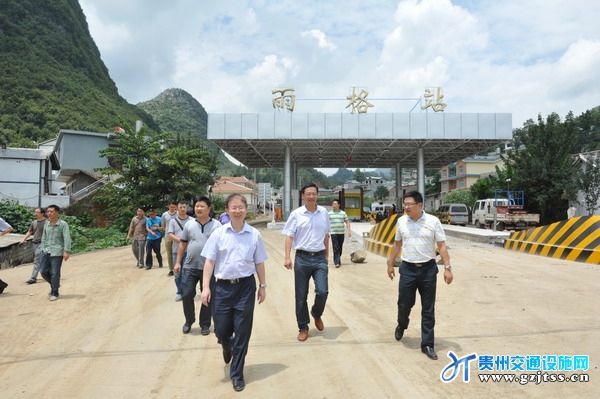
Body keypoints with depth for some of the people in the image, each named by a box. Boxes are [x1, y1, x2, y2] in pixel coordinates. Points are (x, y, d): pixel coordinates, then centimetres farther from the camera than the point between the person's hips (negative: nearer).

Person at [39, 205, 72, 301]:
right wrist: (43, 249, 15)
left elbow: (67, 238, -12)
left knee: (55, 273, -2)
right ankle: (54, 285, 30)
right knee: (43, 271, 6)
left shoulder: (63, 224, -7)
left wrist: (66, 251, -19)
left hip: (57, 252, -6)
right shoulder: (46, 224, 11)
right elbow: (44, 238, 19)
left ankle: (54, 293, 8)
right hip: (46, 251, 6)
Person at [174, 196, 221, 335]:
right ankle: (189, 321, 29)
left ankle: (205, 325, 25)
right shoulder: (189, 225, 5)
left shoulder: (216, 225, -4)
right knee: (186, 295, 5)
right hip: (190, 267, 2)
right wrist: (178, 262, 7)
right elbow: (182, 244, 10)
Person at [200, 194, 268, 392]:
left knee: (242, 331, 5)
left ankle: (237, 374, 24)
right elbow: (209, 261, -1)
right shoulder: (219, 233, -3)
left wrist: (262, 286, 9)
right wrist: (206, 287, -6)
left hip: (246, 286, 0)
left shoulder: (254, 234, -2)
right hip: (223, 286, 0)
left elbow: (259, 263, 6)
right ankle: (227, 346, 47)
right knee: (221, 330, 7)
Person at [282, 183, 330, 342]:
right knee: (301, 296, 6)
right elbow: (289, 236, -4)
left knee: (322, 291, -6)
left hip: (319, 258, 2)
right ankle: (303, 327, 24)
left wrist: (326, 255, 16)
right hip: (302, 258, -1)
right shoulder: (296, 214, -4)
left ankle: (316, 314, 27)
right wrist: (287, 257, -12)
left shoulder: (324, 213, 4)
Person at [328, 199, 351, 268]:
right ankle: (337, 262, -11)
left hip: (341, 233, 3)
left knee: (340, 248, 9)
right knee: (335, 248, -10)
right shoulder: (329, 213, 3)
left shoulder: (343, 213, 8)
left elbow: (347, 222, 11)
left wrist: (349, 231, 1)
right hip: (333, 233, -2)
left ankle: (338, 260, 25)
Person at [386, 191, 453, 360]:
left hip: (428, 269, -1)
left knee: (428, 309, 6)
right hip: (407, 268, 2)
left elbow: (442, 245, -4)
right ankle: (401, 326, 41)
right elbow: (397, 244, 12)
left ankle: (427, 344, 18)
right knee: (404, 304, 9)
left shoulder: (433, 221, -7)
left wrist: (447, 267, -10)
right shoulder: (401, 221, 1)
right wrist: (390, 264, 15)